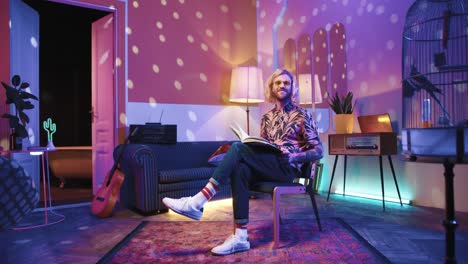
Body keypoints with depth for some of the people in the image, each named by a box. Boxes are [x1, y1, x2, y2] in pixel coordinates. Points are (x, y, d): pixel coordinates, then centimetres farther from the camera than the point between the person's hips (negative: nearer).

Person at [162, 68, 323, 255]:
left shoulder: (302, 115, 5)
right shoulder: (267, 117, 20)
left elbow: (319, 151, 1)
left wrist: (293, 157, -17)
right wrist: (250, 154, -3)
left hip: (288, 168, -4)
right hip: (268, 167, 5)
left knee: (238, 148, -27)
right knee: (240, 169, -32)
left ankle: (196, 203, -32)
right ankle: (240, 237, -30)